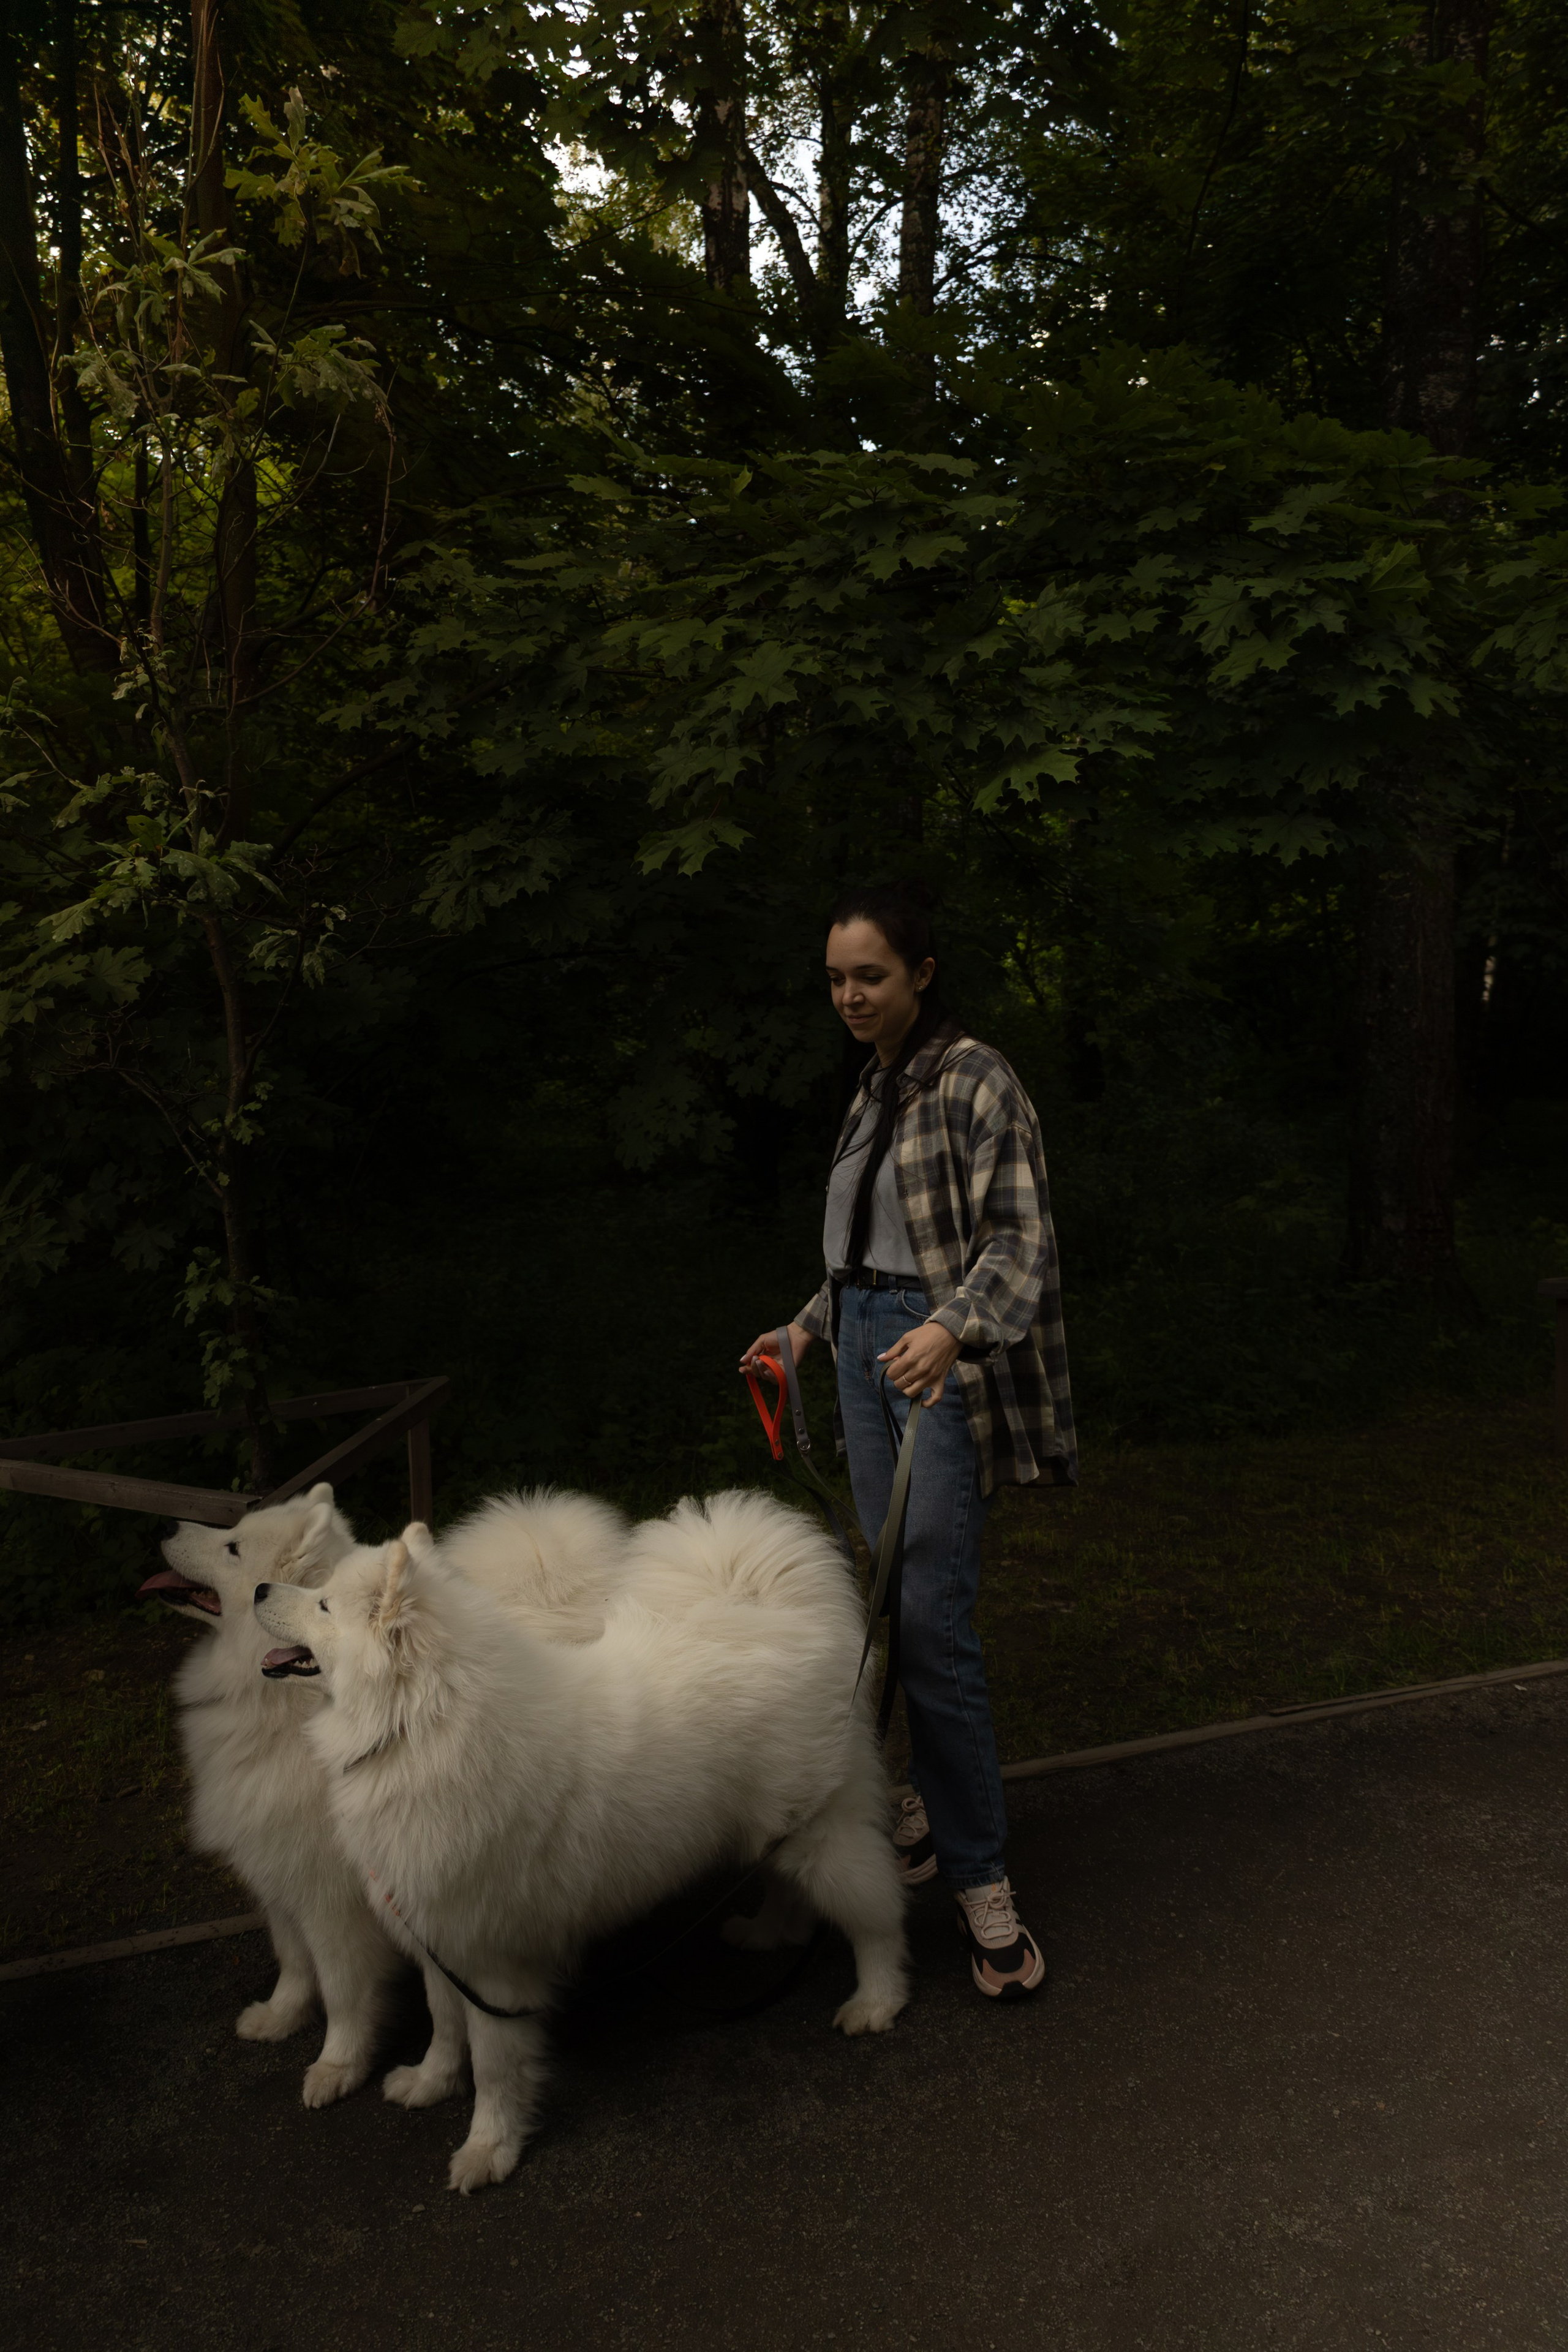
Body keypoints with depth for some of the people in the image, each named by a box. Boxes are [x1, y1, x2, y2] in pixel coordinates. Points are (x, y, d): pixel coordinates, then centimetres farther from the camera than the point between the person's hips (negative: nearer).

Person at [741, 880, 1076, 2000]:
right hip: (866, 1348, 8)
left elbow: (1018, 1240, -17)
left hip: (944, 1361, -8)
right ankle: (935, 1809, 23)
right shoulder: (877, 1085, 16)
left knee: (933, 1620, -12)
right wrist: (809, 1325, 26)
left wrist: (951, 1327, -33)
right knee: (898, 1602, 10)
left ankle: (982, 1877, -3)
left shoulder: (974, 1079, -9)